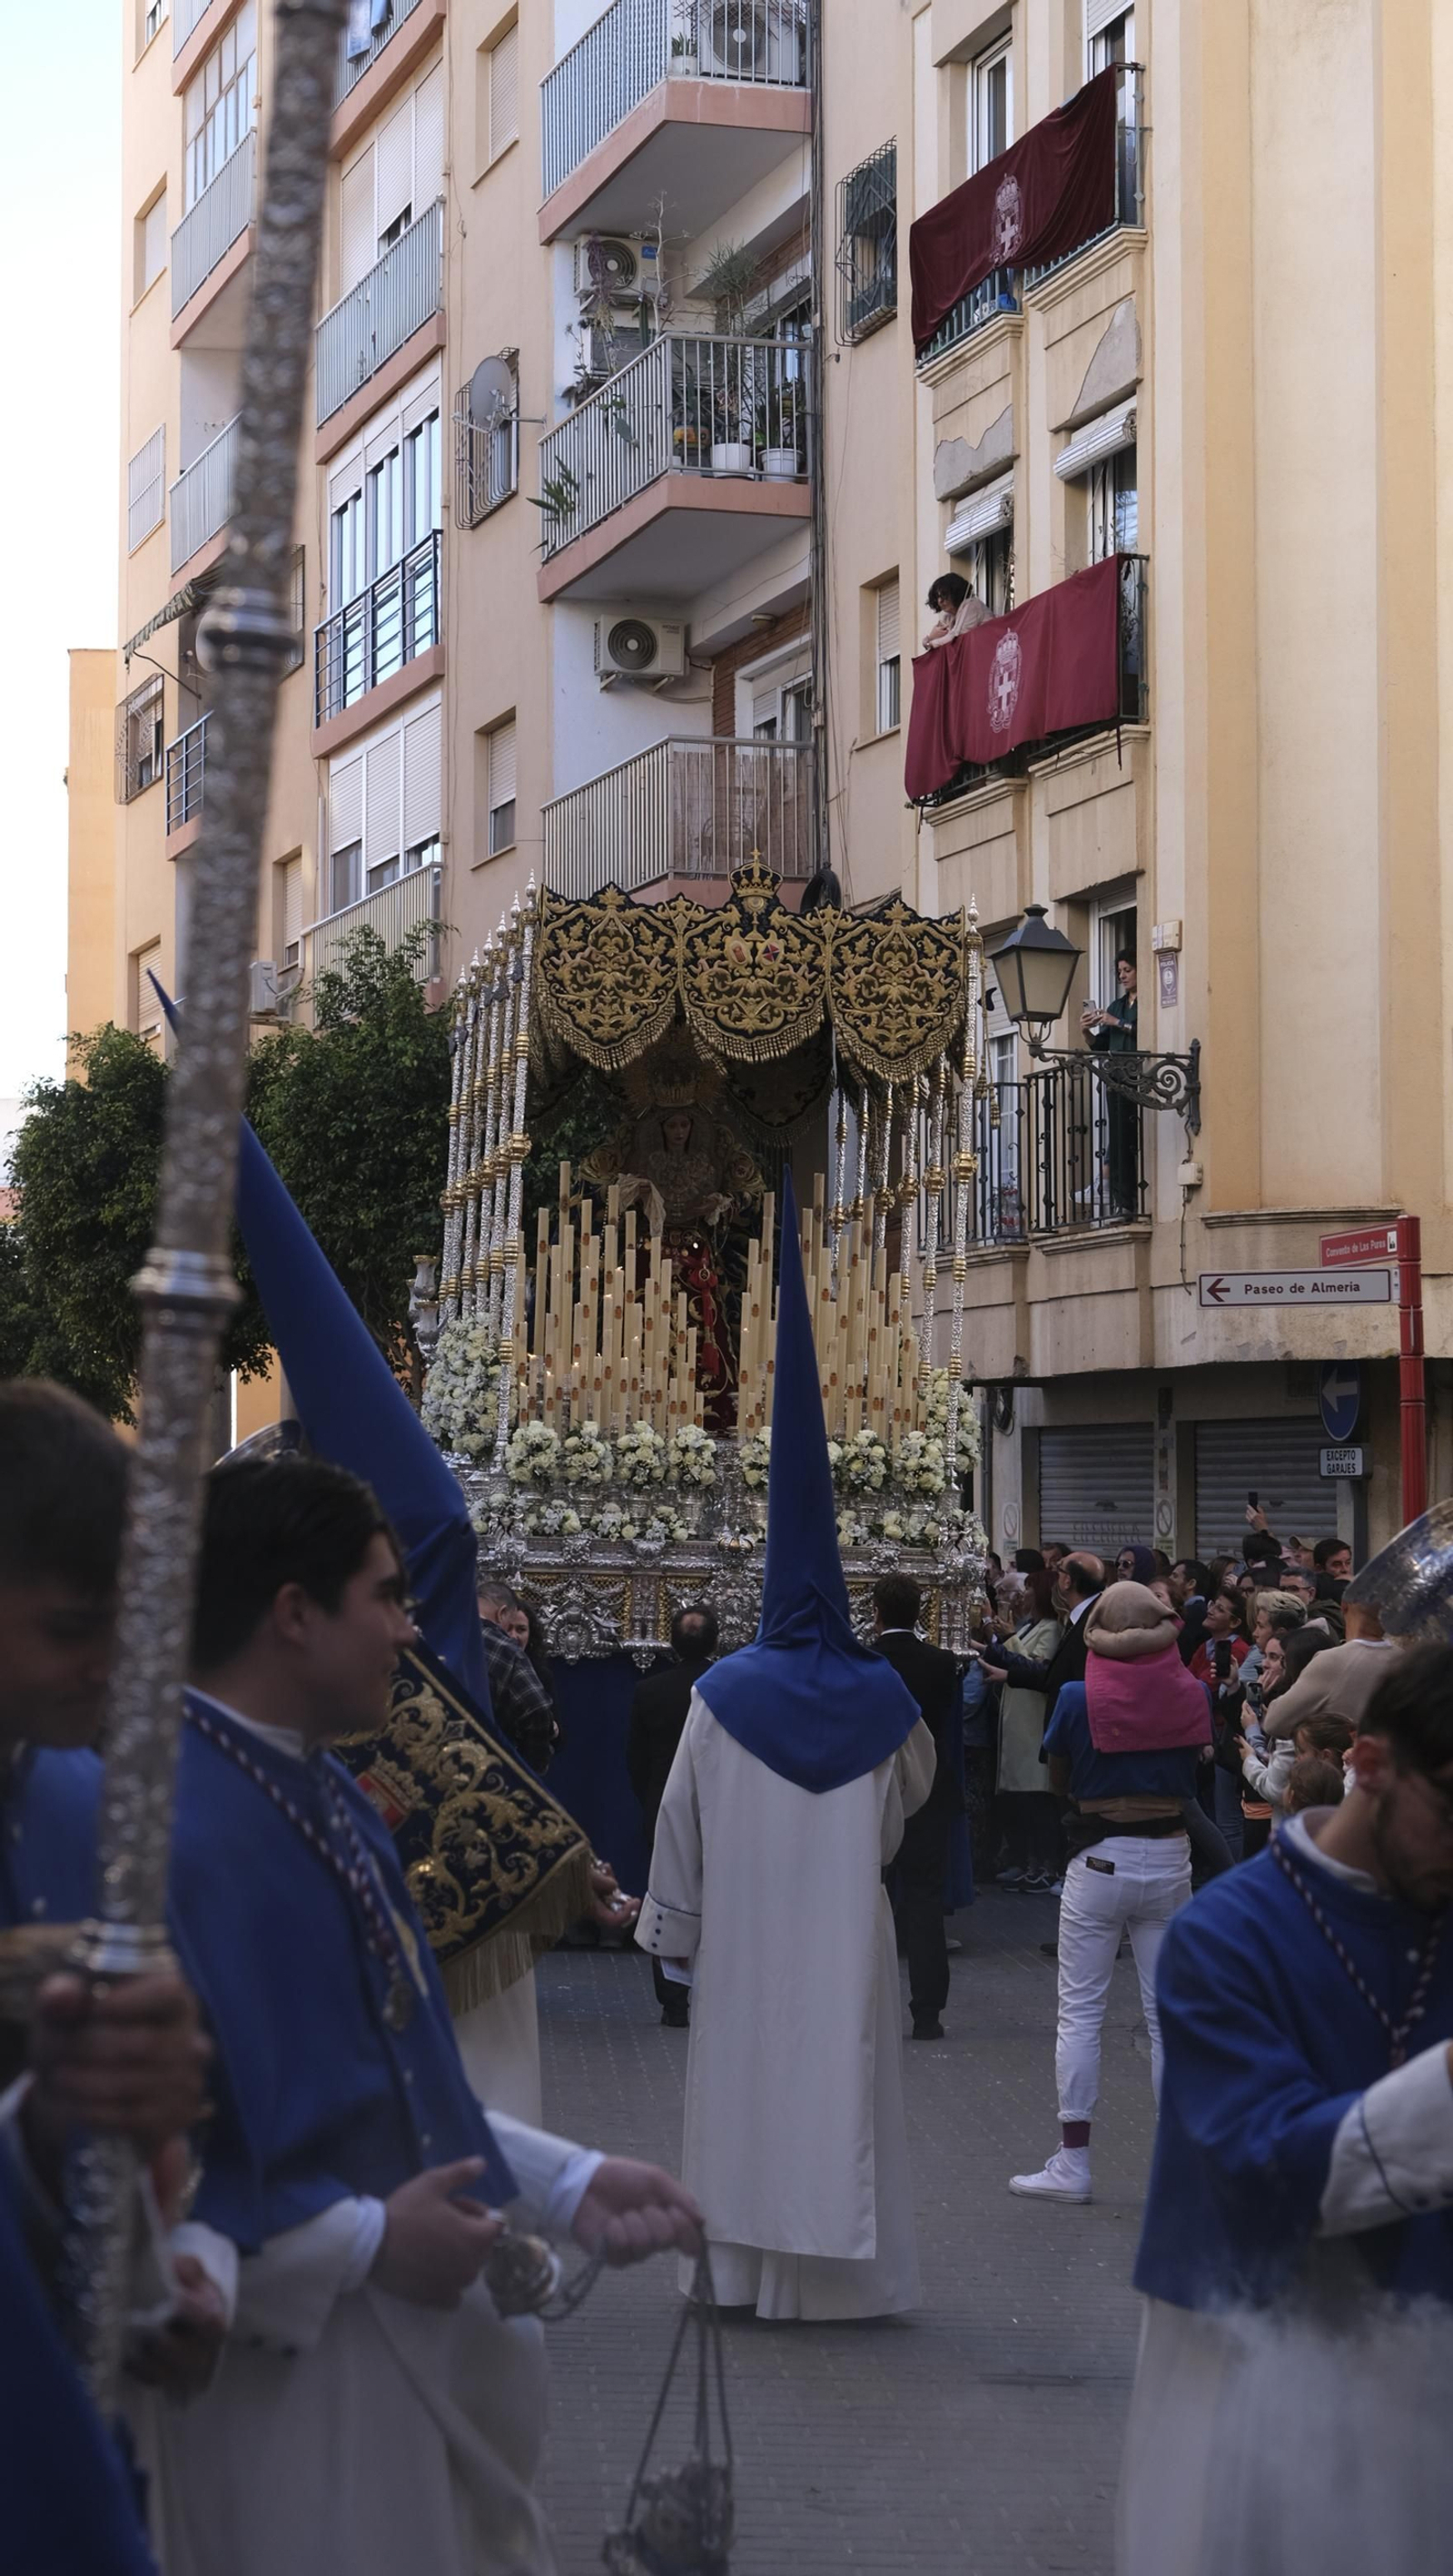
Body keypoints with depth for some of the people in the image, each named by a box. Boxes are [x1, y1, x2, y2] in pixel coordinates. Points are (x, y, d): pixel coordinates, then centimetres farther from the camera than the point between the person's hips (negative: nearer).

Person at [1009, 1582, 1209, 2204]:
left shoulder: (1079, 1698, -10)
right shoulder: (1190, 1695, -2)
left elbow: (1058, 1779, 1)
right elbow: (1194, 1772, 11)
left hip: (1099, 1861, -3)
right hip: (1169, 1858, 3)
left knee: (1079, 2010, 4)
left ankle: (1072, 2161, 4)